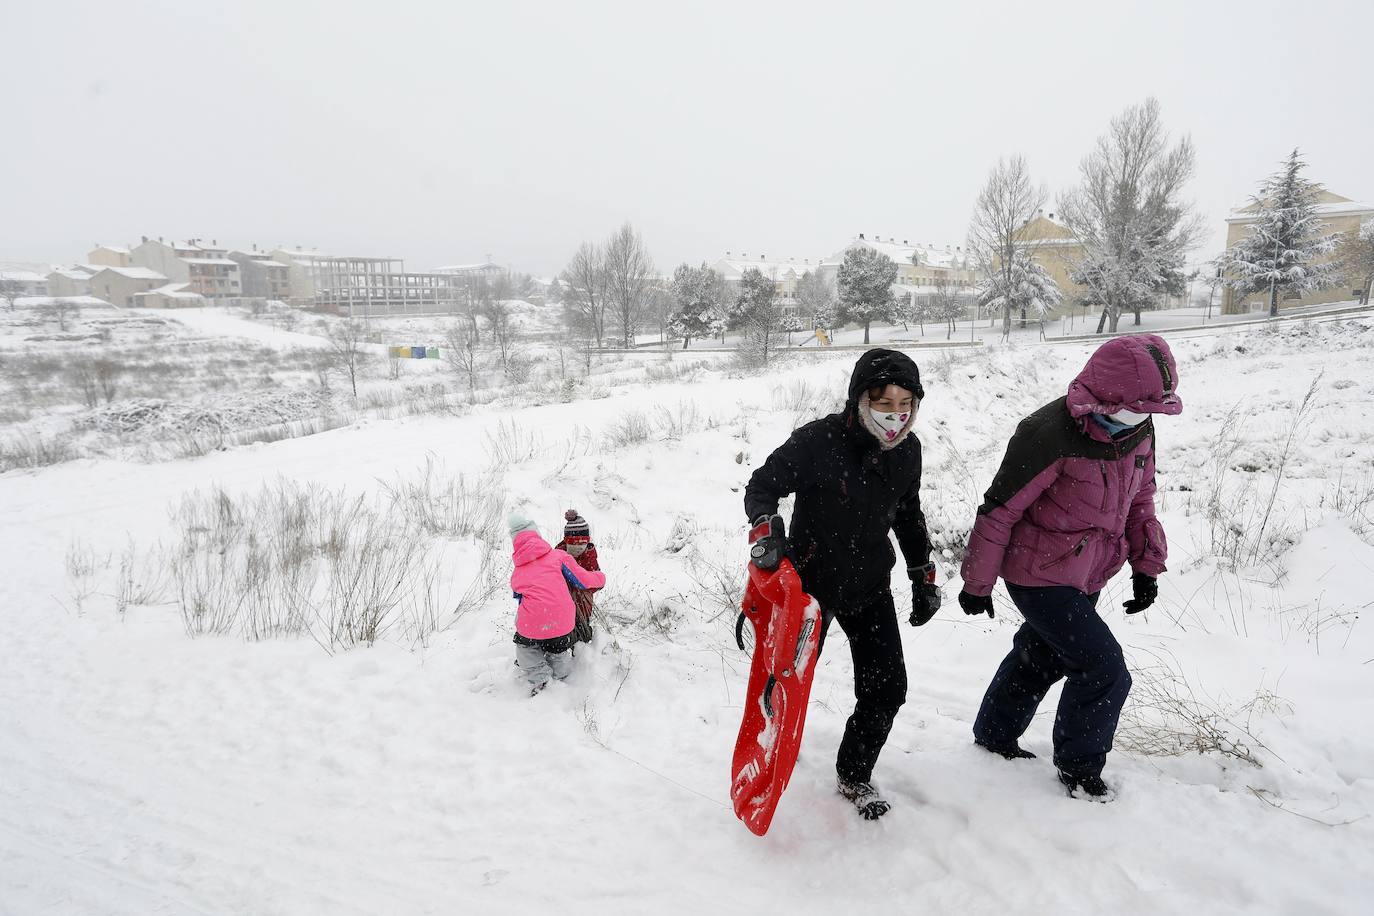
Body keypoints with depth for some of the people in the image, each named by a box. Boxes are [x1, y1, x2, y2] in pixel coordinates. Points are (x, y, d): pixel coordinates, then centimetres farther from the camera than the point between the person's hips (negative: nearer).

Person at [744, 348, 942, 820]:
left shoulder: (907, 449, -6)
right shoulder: (818, 441, -25)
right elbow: (761, 485, -16)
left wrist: (923, 576, 14)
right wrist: (765, 527, -35)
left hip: (871, 586, 5)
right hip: (811, 581, -4)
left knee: (887, 688, 3)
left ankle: (854, 775, 30)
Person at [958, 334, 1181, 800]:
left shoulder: (1138, 430, -3)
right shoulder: (1050, 435, -28)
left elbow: (1140, 499, 13)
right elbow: (1000, 509, -21)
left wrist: (1146, 566, 11)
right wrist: (977, 582, -14)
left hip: (1086, 577, 8)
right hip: (1040, 575, -8)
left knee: (1042, 655, 22)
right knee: (1104, 669, -8)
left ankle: (994, 735, 44)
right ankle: (1079, 766, 17)